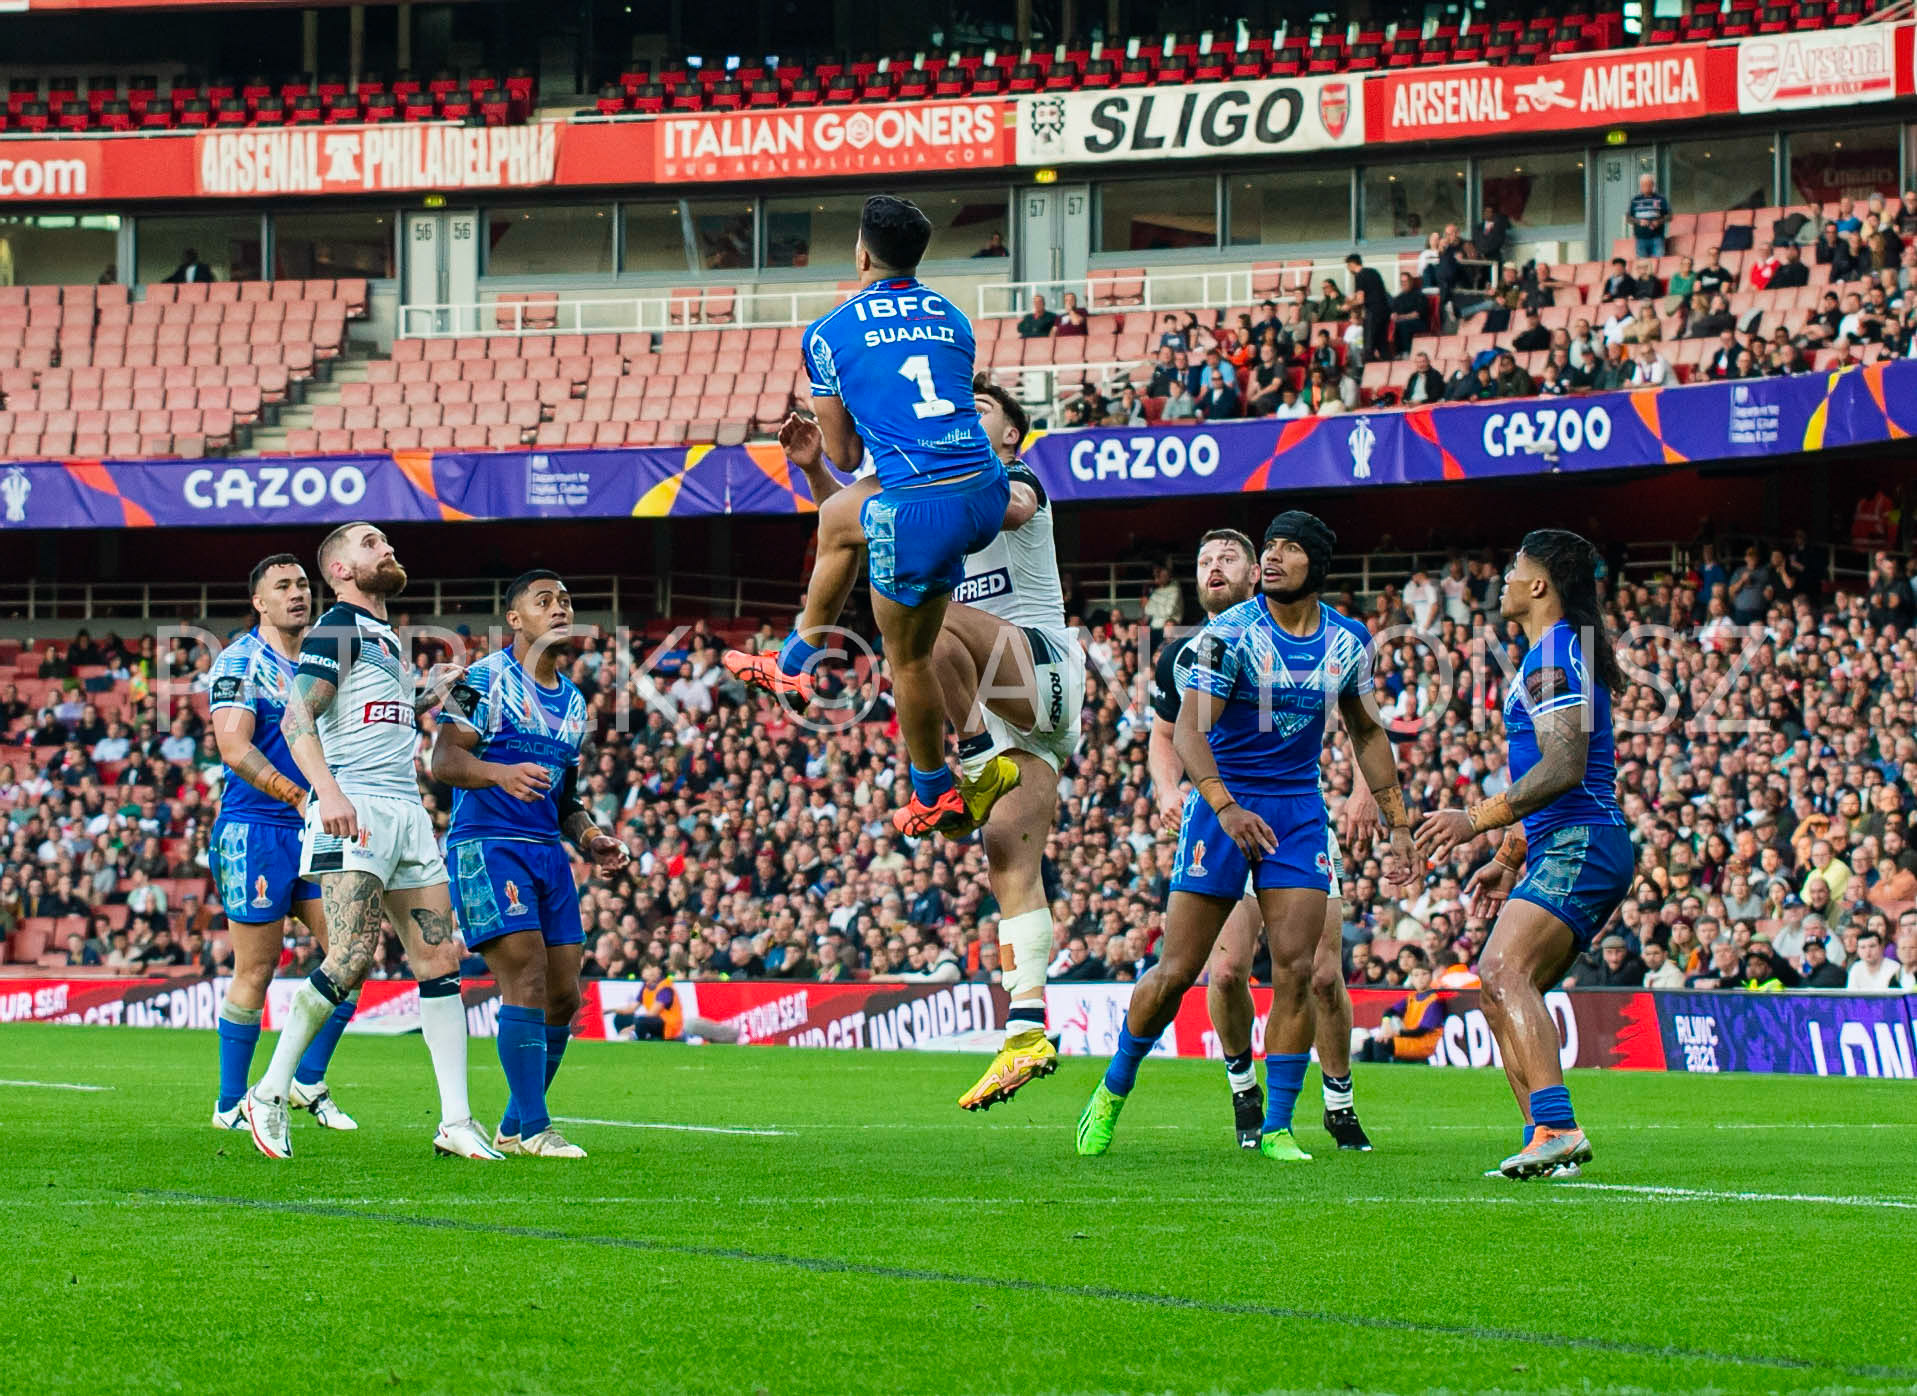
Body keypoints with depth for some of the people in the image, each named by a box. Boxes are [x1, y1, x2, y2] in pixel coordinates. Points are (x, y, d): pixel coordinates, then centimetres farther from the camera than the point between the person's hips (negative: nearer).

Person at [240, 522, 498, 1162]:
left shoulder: (388, 639, 24)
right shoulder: (337, 628, -3)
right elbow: (298, 716, -13)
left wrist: (428, 694, 26)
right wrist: (328, 791, -26)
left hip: (407, 811, 9)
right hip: (354, 812, -9)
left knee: (441, 959, 2)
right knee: (353, 958, -19)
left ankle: (456, 1122, 1)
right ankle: (268, 1095, -6)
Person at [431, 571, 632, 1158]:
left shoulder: (573, 702, 19)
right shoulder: (485, 679, -4)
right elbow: (443, 759, -13)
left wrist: (591, 839, 8)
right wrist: (501, 772, -30)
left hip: (548, 852, 8)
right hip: (487, 842, -8)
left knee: (563, 997, 3)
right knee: (527, 978, -17)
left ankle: (513, 1128, 15)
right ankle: (533, 1127, -14)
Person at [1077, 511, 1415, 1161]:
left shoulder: (1348, 641, 3)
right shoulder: (1230, 632, -12)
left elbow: (1366, 733, 17)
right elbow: (1189, 730, -18)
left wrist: (1397, 826, 14)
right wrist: (1225, 807, -32)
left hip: (1299, 810, 3)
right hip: (1224, 801, -3)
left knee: (1296, 970, -8)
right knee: (1176, 973, -3)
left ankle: (1276, 1126, -1)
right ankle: (1114, 1089, 19)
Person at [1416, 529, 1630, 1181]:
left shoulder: (1553, 656, -10)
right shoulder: (1552, 656, 24)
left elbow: (1565, 767, -21)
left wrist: (1479, 818, -22)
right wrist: (1510, 859, 32)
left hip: (1577, 848, -11)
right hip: (1564, 852, 11)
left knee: (1504, 971, -26)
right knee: (1500, 988, 9)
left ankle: (1556, 1127, -38)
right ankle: (1547, 1140, 5)